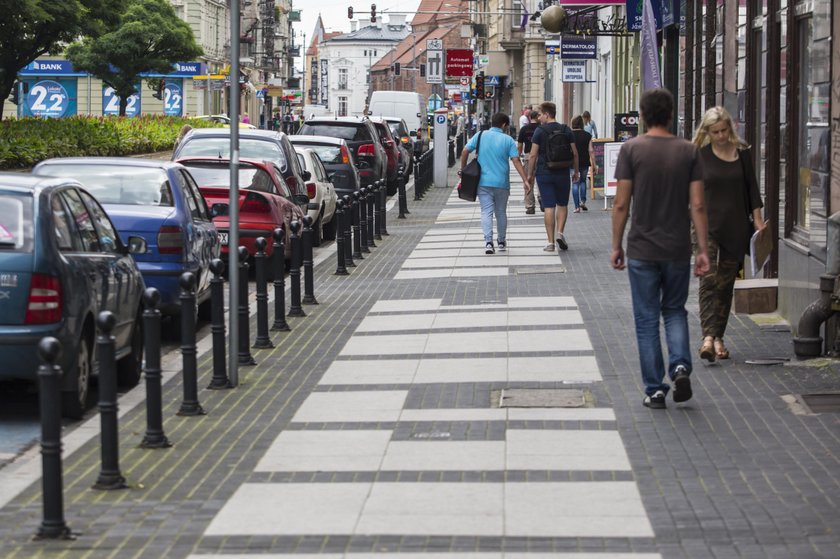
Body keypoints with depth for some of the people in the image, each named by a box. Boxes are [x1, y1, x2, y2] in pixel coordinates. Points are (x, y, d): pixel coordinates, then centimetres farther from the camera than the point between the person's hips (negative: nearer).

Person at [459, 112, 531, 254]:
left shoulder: (480, 136, 2)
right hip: (502, 183, 0)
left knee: (486, 212, -1)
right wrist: (525, 180, -10)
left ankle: (488, 241, -18)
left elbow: (465, 151, -3)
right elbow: (516, 161, -9)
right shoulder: (508, 140, -2)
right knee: (501, 212, 16)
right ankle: (502, 242, 25)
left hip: (483, 182, 0)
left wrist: (463, 169, 10)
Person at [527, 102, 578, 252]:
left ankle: (551, 242, -1)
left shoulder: (540, 131, -6)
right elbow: (574, 153, 3)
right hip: (562, 173, 2)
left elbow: (533, 155, -8)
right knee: (562, 205, 16)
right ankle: (560, 233, -2)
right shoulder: (566, 130, 2)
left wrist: (530, 173, 3)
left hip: (544, 173, -2)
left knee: (548, 207, 0)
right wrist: (576, 171, 15)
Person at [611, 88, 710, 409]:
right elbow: (697, 205, -3)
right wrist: (703, 250, 2)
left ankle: (655, 390, 7)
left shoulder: (632, 149, -7)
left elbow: (621, 204, -7)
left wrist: (616, 247, 3)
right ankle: (680, 366, -2)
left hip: (642, 250, -2)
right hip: (678, 250, 2)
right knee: (675, 311, 20)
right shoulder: (689, 151, -1)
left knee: (647, 320, 6)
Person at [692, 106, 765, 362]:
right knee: (709, 279, -14)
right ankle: (709, 336, -23)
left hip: (736, 226, 3)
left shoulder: (742, 152, 6)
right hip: (709, 225, -3)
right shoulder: (700, 156, 0)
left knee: (726, 283, 7)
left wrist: (757, 218, 4)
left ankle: (718, 337, 14)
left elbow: (751, 187, 10)